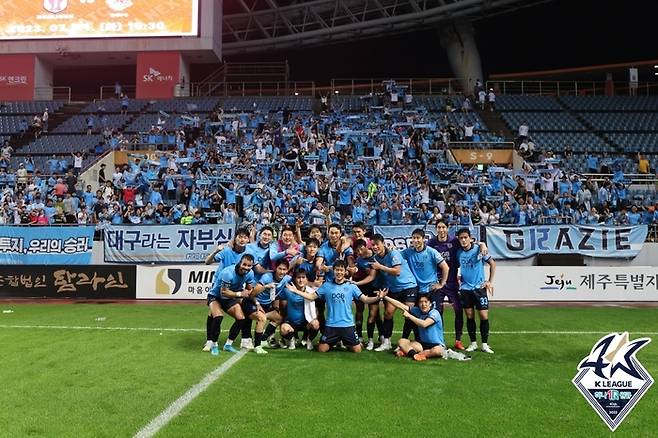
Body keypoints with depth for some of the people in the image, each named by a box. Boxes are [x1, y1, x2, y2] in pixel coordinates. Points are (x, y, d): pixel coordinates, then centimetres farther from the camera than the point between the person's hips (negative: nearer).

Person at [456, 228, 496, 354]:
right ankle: (473, 343, 16)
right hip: (465, 288, 2)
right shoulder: (458, 252, 1)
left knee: (484, 316, -5)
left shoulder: (478, 249, -7)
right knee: (469, 316, 5)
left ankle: (485, 344, 6)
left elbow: (492, 263, 0)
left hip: (479, 288, -2)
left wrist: (490, 281, -2)